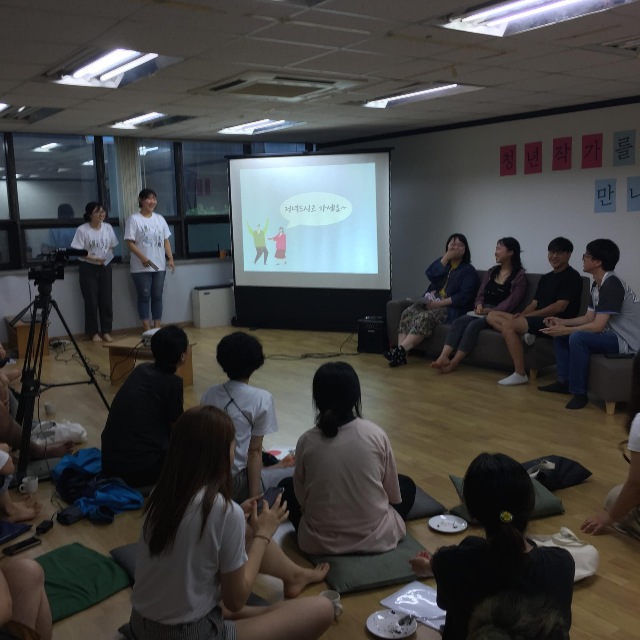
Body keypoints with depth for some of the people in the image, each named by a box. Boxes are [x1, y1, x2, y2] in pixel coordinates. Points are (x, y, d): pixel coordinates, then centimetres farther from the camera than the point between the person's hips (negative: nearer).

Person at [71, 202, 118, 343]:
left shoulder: (108, 227, 3)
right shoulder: (82, 230, -11)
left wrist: (108, 257, -9)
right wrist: (95, 259, -24)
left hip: (105, 267, 4)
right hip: (88, 268, -4)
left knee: (106, 300, 5)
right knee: (91, 301, 2)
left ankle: (106, 331, 15)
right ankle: (93, 332, 13)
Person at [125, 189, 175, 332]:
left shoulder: (160, 219, 12)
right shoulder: (134, 219, -4)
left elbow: (166, 241, 12)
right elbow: (130, 242, -9)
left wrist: (170, 258, 0)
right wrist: (142, 257, -21)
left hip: (159, 265, 5)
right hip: (141, 267, -5)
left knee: (157, 296, 7)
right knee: (144, 296, 0)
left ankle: (157, 327, 13)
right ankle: (147, 329, 5)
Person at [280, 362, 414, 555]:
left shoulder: (307, 442, -12)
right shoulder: (375, 433, -12)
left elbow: (301, 498, -2)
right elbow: (394, 494, -2)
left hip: (320, 541, 0)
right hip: (377, 537, 0)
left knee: (286, 486, 26)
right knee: (406, 484, 26)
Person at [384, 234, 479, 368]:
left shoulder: (469, 270, 3)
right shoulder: (442, 261, 18)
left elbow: (463, 296, -10)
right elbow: (431, 275, -3)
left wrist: (439, 303, -18)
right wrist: (446, 257, -9)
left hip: (450, 306, -5)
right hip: (430, 301, 5)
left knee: (425, 318, -33)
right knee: (407, 313, -24)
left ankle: (400, 351, -40)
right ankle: (400, 355, -34)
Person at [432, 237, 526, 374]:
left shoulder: (519, 276, 1)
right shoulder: (490, 272, 21)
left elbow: (512, 301, -9)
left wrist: (492, 311, -21)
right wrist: (479, 305, -6)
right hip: (483, 311, 6)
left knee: (473, 325, -32)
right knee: (458, 322, -24)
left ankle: (454, 363, -33)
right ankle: (443, 357, -39)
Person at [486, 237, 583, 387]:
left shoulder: (572, 276, -5)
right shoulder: (545, 278, 21)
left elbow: (559, 307, -15)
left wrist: (526, 315, -14)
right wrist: (521, 314, -6)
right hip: (537, 320, 9)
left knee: (508, 325, -30)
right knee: (492, 316, 2)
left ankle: (520, 374, -26)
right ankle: (524, 334, -21)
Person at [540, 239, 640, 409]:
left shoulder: (611, 284, -23)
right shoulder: (597, 285, 8)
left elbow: (598, 326, -26)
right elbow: (589, 318, 12)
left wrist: (565, 330, -19)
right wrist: (561, 322, -1)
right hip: (612, 335, 10)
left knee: (577, 337, -31)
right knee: (559, 332, 8)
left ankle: (579, 392, -19)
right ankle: (564, 382, 12)